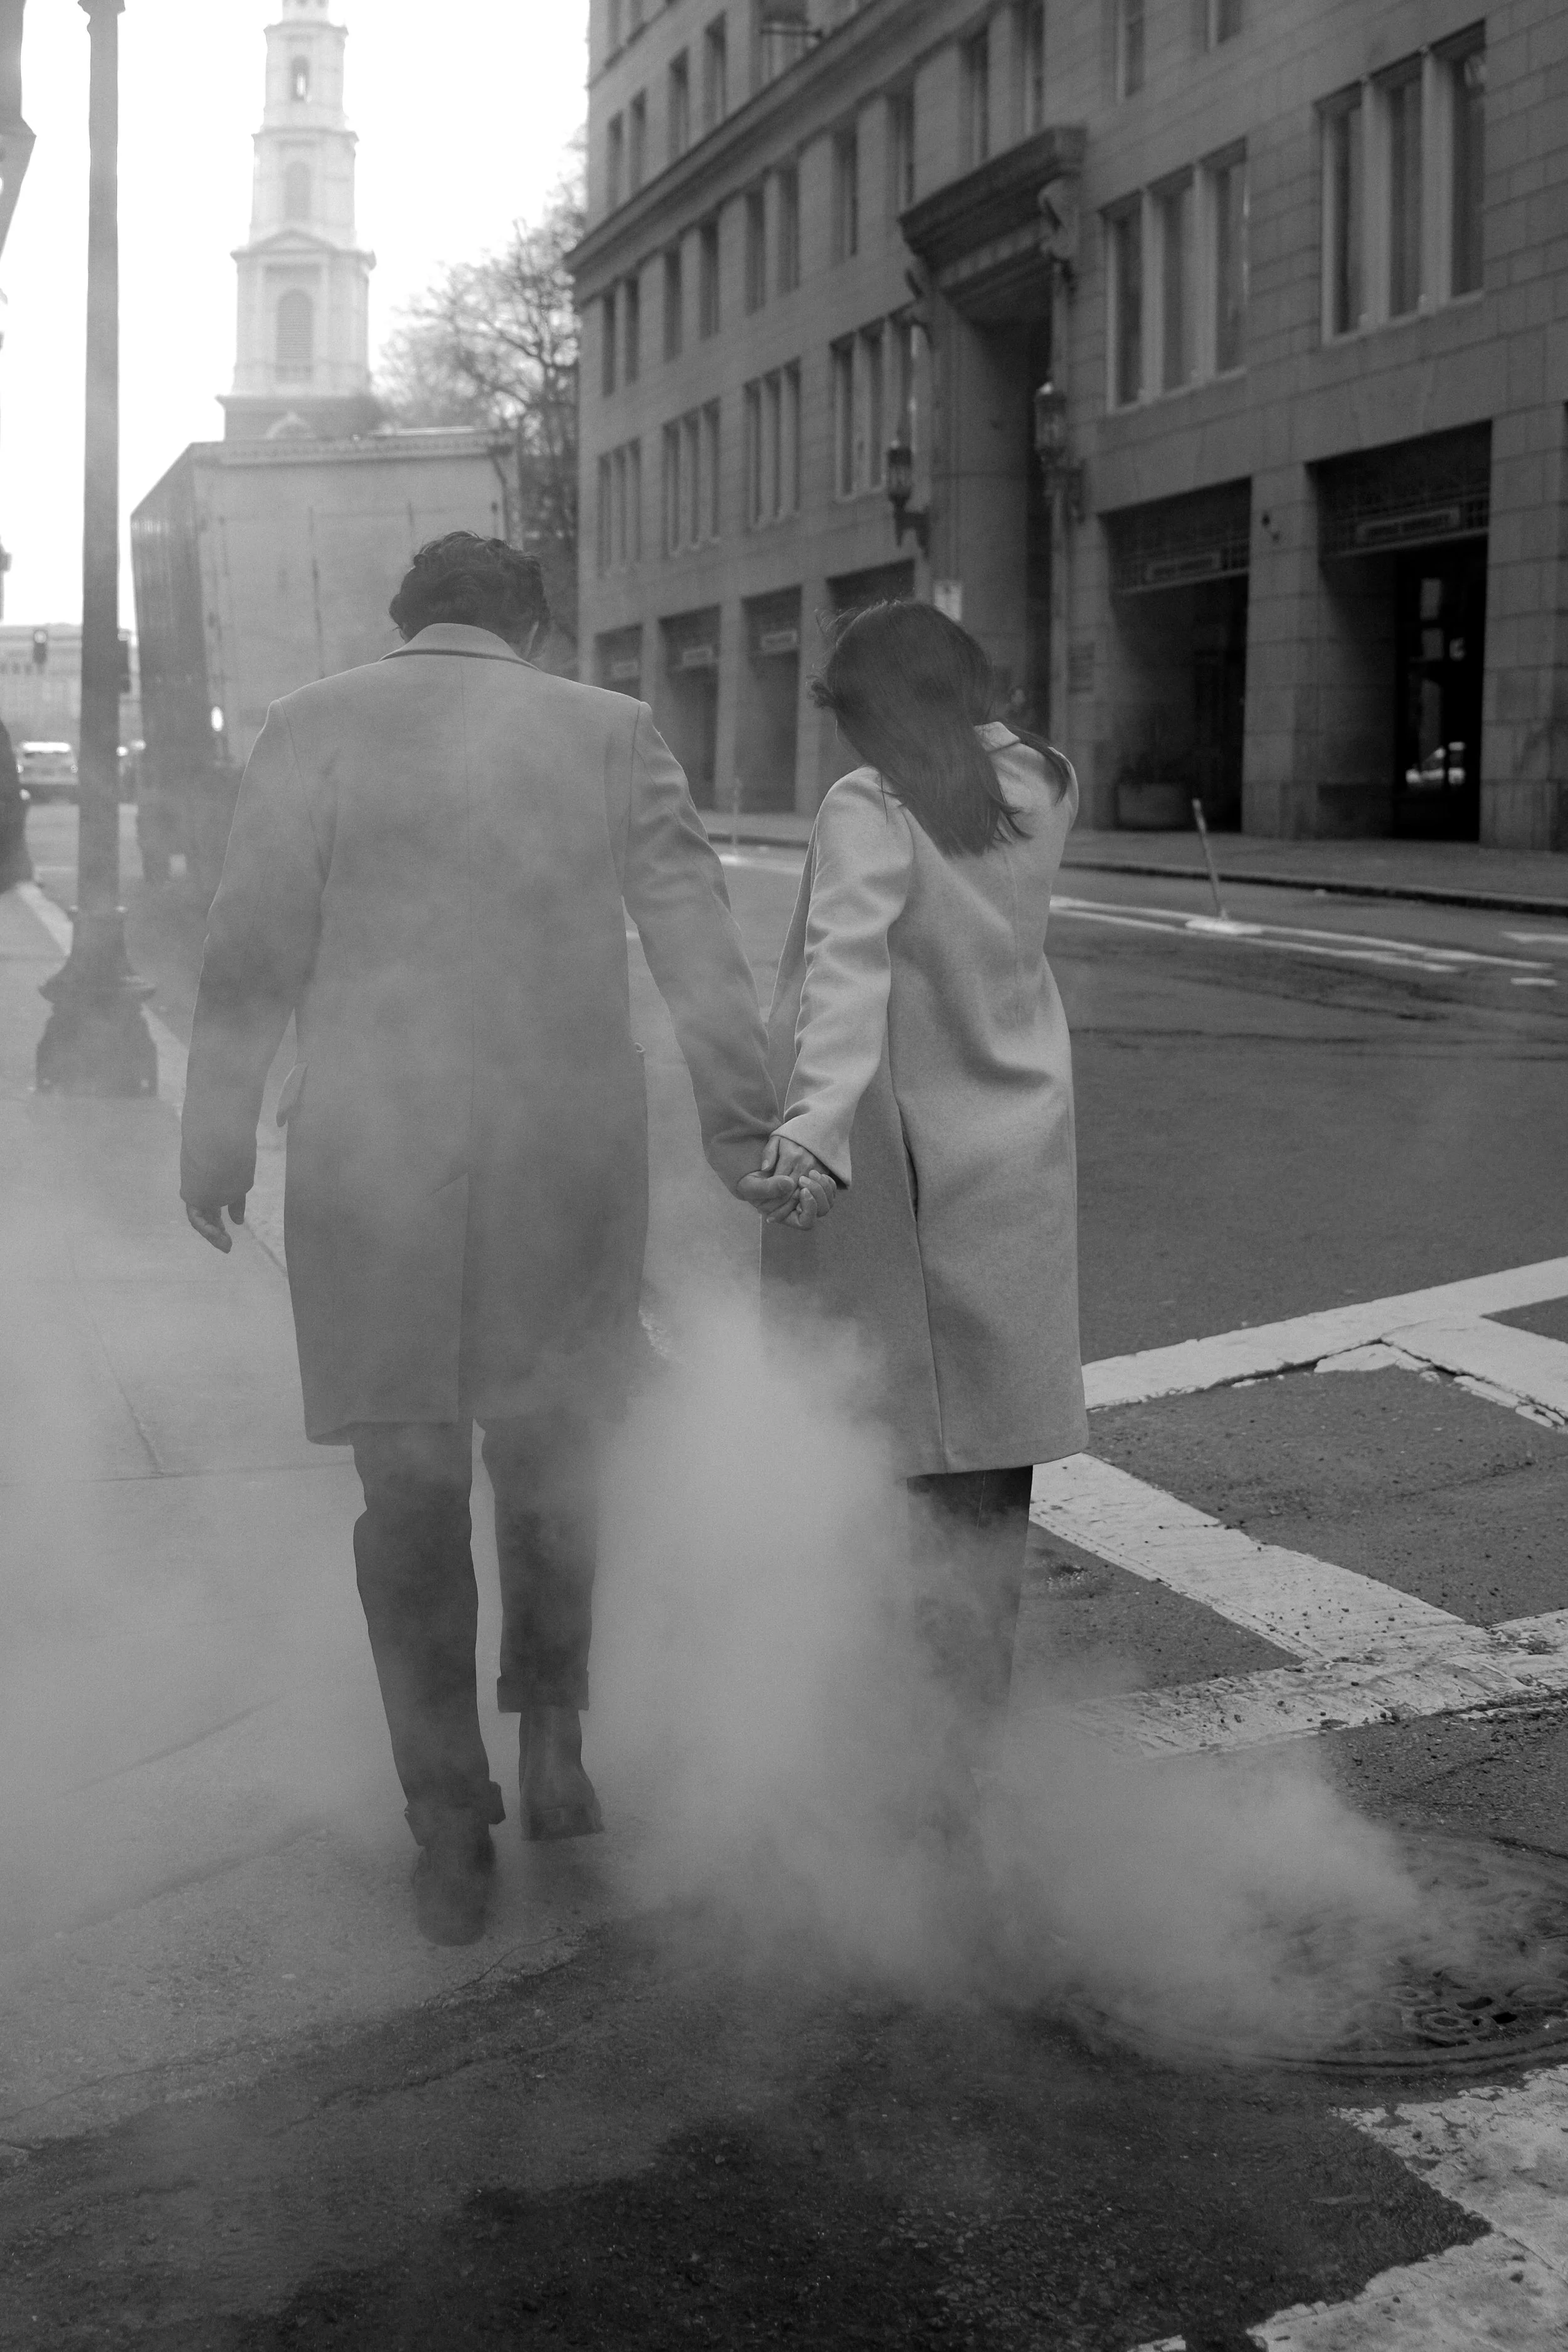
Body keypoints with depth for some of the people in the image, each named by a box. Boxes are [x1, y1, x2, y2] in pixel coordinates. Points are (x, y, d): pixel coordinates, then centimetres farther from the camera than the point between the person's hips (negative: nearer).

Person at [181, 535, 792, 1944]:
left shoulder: (314, 726, 1)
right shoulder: (610, 731, 4)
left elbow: (253, 952, -2)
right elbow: (698, 939, 0)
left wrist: (217, 1140, 6)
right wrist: (747, 1127, 2)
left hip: (372, 1161, -1)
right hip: (569, 1152, 1)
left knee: (411, 1487, 9)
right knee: (547, 1454, 22)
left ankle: (453, 1838, 15)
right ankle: (554, 1743, 20)